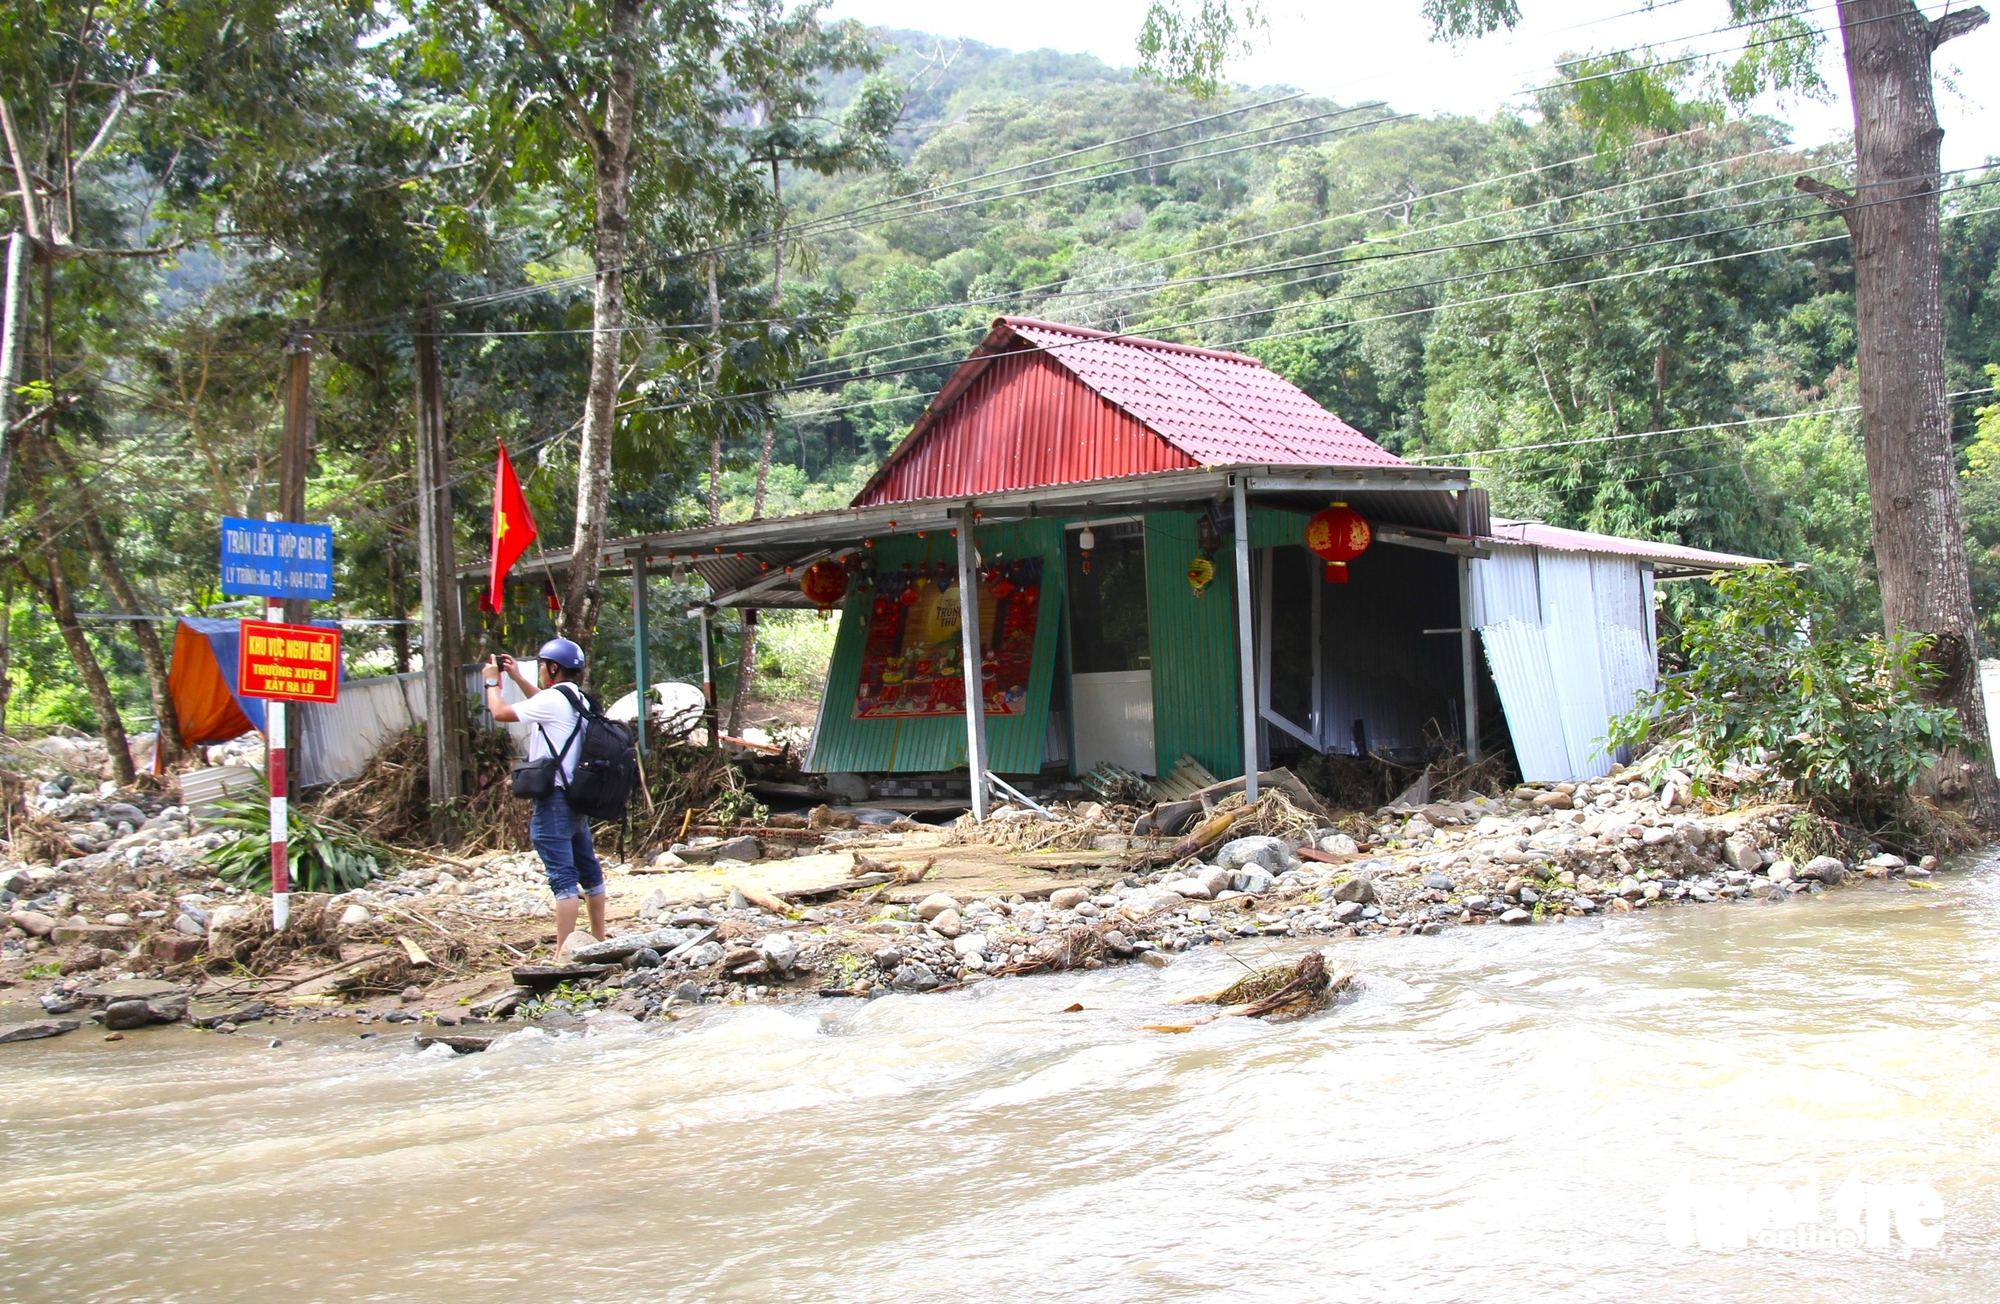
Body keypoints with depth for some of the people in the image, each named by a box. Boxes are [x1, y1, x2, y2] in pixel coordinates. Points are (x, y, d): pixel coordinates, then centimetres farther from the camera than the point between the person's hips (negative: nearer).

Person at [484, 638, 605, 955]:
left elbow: (501, 712, -9)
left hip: (554, 800, -9)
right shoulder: (575, 699, 12)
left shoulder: (553, 699, -15)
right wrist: (518, 678, 34)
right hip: (576, 796, 9)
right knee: (588, 869, 17)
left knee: (562, 877, -11)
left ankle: (563, 952, -11)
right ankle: (599, 938, 28)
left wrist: (492, 681, 8)